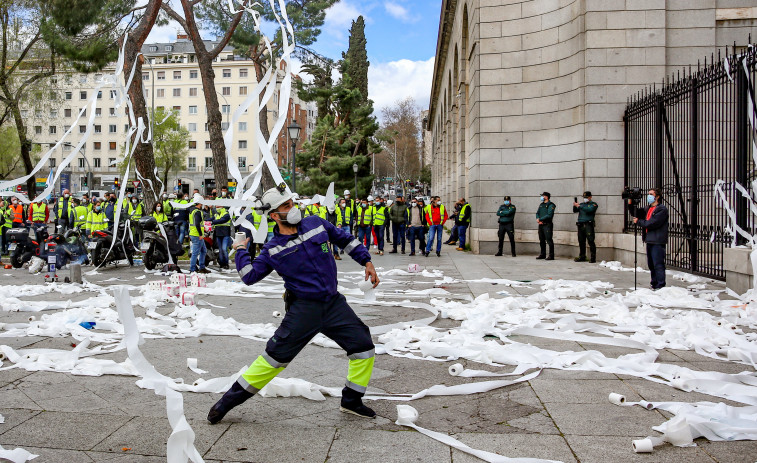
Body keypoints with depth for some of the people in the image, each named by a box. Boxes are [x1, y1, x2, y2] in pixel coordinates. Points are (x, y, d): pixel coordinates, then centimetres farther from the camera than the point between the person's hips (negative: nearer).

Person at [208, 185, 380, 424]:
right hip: (303, 308, -3)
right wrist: (241, 251, -2)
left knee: (364, 347, 1)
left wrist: (366, 261, 10)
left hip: (334, 304, 3)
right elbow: (250, 276, 0)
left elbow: (345, 239, 15)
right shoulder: (273, 249, -2)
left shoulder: (316, 224, 3)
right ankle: (229, 400, 11)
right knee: (275, 357, -5)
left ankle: (351, 401, 19)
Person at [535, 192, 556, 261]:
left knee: (549, 240, -9)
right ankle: (543, 254, 21)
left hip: (547, 225, -8)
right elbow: (537, 213, 13)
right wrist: (537, 219, -8)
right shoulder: (541, 205, 18)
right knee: (541, 240, 12)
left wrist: (540, 219, -14)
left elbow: (549, 215, -17)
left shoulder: (550, 205, -7)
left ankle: (551, 255, -7)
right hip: (541, 225, 8)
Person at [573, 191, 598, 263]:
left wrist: (579, 206, -16)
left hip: (588, 224, -5)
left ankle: (593, 258, -8)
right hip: (580, 225, 5)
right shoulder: (581, 204, 21)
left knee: (591, 241, -10)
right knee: (581, 242, 6)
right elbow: (575, 210, 10)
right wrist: (575, 206, -10)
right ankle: (582, 257, 14)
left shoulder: (593, 204, 5)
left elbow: (589, 209, -15)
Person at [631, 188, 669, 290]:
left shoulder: (662, 209, -8)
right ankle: (654, 284, 21)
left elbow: (653, 223, -17)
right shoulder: (648, 209, 18)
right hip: (649, 241, 9)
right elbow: (636, 213, 23)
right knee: (651, 264, 13)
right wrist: (631, 204, 8)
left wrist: (638, 222, -8)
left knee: (658, 264, -8)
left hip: (658, 242, -9)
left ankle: (660, 285, -4)